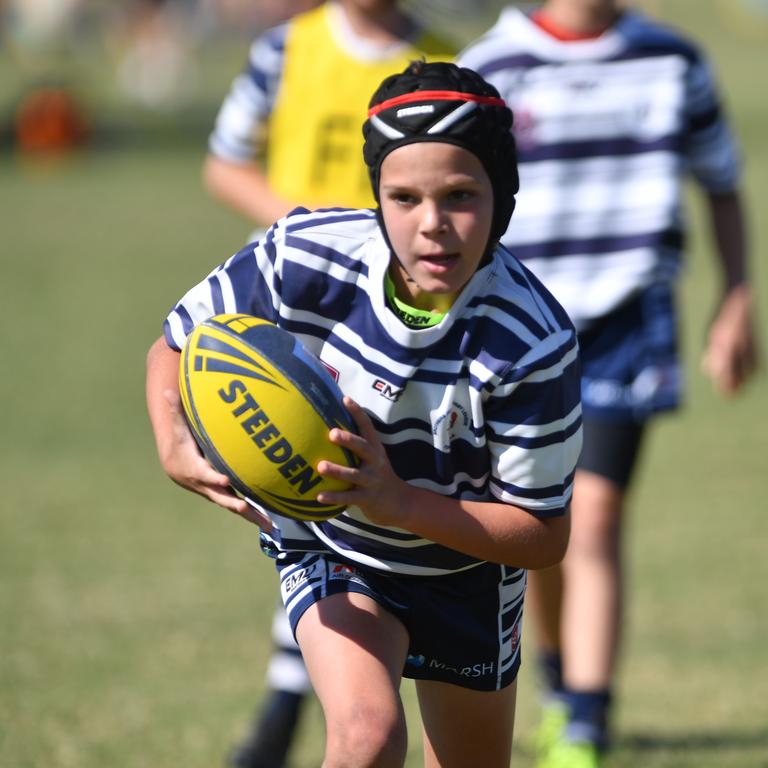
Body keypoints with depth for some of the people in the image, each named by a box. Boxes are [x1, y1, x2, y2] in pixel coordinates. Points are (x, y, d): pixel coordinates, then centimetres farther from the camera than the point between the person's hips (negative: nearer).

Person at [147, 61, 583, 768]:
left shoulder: (533, 342, -31)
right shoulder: (305, 259, -28)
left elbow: (544, 535, -26)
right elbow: (173, 348, -10)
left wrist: (396, 501, -41)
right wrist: (177, 449, -32)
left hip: (467, 559, 1)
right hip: (329, 548, -1)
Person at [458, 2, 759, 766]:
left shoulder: (673, 62, 1)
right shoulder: (490, 69, -5)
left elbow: (721, 183, 14)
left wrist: (737, 302, 7)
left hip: (627, 322, -1)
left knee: (593, 522, -13)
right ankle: (561, 686, 38)